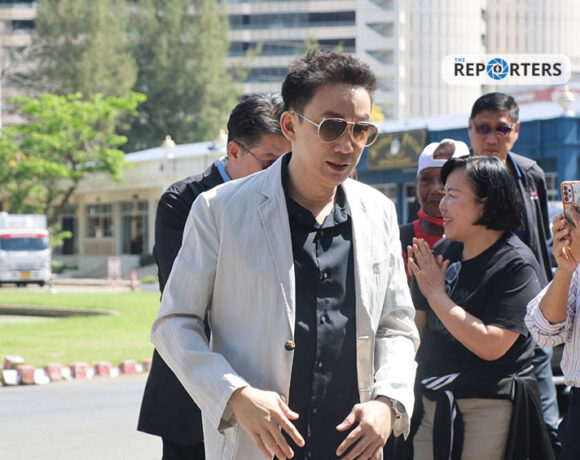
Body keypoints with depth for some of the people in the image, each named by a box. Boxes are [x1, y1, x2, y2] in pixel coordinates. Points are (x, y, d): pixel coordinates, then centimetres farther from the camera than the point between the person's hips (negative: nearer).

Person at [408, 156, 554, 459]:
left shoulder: (516, 264, -12)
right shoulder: (442, 252, 7)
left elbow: (490, 346, -21)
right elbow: (419, 324, 18)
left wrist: (437, 294, -16)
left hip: (491, 408, -6)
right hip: (435, 405, 6)